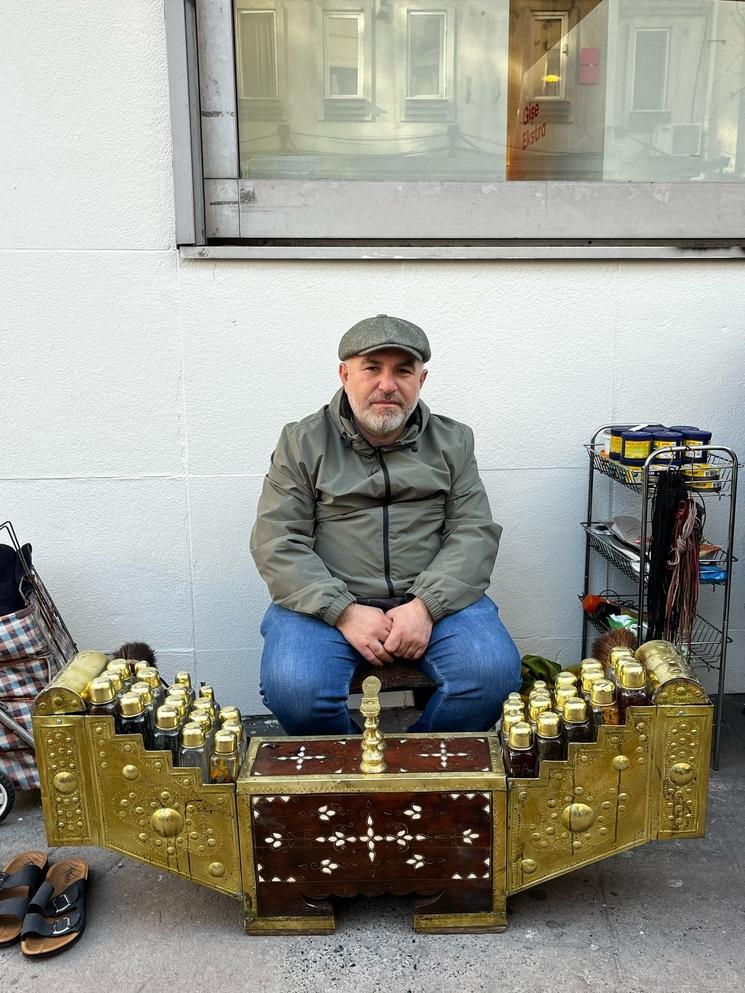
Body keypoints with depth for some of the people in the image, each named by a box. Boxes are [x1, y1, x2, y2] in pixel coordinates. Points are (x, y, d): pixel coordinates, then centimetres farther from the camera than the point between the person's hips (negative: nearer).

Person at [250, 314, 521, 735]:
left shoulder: (452, 442, 13)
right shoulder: (302, 443, 7)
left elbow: (475, 532, 4)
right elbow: (276, 542, -1)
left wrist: (426, 606, -13)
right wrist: (344, 612, -14)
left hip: (434, 598, 2)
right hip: (328, 602, -1)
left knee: (493, 672, -25)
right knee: (294, 688, -28)